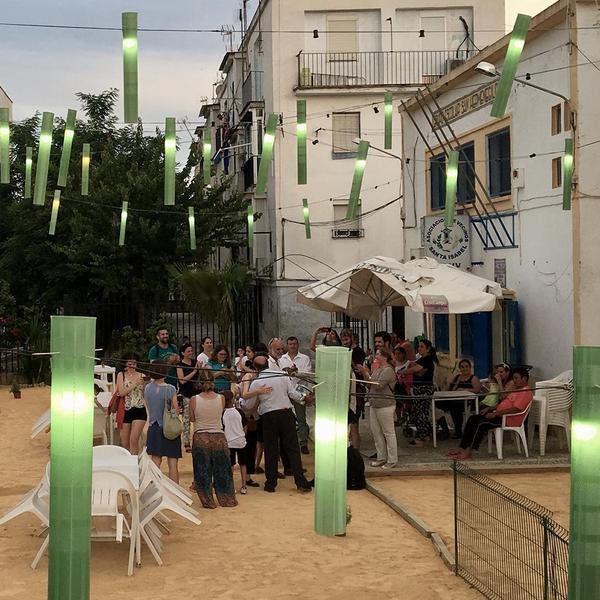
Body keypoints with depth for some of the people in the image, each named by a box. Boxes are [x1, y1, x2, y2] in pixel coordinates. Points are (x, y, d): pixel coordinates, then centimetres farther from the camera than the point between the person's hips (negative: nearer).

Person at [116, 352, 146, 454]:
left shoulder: (142, 376, 5)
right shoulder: (121, 375, 5)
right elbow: (121, 393, -8)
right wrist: (135, 384, -16)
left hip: (139, 410, -1)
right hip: (125, 411, 1)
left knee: (133, 440, -15)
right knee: (124, 443, 8)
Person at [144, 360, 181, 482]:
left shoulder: (147, 388, -2)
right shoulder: (170, 389, -13)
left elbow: (148, 407, 9)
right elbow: (176, 409, -9)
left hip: (154, 428, 3)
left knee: (155, 462, 9)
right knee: (172, 464, 2)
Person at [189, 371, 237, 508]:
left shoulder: (194, 400, -10)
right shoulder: (221, 398, -7)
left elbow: (192, 419, 3)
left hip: (200, 438, -1)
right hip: (219, 437, 1)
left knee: (203, 472, 11)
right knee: (222, 471, 15)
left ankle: (208, 501, 15)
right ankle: (227, 499, 23)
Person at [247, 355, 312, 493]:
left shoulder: (256, 383, -3)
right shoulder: (283, 376, 2)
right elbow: (293, 393, 2)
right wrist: (305, 398, 21)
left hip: (268, 416, -2)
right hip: (286, 413, 2)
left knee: (271, 450, 8)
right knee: (292, 448, 4)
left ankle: (270, 484, 12)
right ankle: (301, 483, 0)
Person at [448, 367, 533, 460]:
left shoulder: (526, 393, -11)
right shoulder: (516, 390, 23)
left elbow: (515, 409, -22)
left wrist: (495, 413, -23)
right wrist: (490, 408, 13)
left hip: (508, 420, -10)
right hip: (500, 414, 10)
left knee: (481, 423, -26)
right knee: (472, 419, -4)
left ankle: (468, 452, -26)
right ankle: (462, 448, -10)